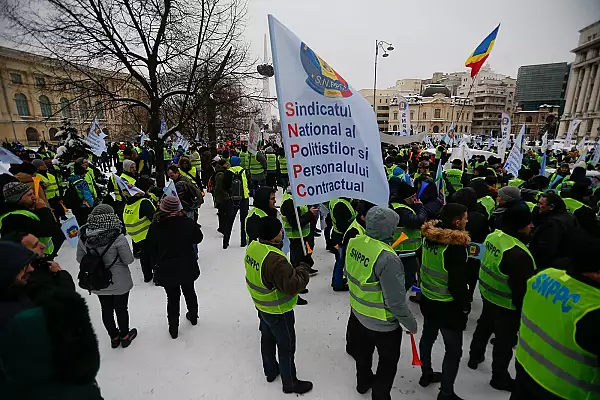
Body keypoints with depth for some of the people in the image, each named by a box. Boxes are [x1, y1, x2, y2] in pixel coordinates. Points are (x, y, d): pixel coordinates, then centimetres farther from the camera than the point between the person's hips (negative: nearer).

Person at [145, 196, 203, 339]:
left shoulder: (155, 227, -16)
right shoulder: (187, 222, -17)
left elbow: (150, 249, -6)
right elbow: (198, 238, -1)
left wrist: (156, 263, 10)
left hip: (166, 270, -1)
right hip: (187, 267, 1)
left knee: (172, 298, 14)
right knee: (189, 291, 23)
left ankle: (173, 328, 28)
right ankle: (193, 316, 45)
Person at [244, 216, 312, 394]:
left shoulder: (252, 246, -9)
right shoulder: (274, 260, -38)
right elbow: (292, 285, -36)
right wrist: (303, 269, -20)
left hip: (262, 305, 8)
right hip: (279, 312, -8)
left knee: (268, 338, 28)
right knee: (286, 347, 14)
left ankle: (270, 370, 51)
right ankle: (290, 383, 35)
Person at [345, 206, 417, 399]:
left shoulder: (354, 243, -13)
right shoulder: (386, 258, -35)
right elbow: (396, 301, -27)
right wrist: (411, 324, -10)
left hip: (358, 313, 7)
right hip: (382, 323, -7)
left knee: (363, 351, 32)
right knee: (388, 362, 22)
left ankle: (364, 382, 56)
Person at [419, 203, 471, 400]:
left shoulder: (429, 237, -5)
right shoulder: (455, 246, -27)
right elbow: (458, 283, -24)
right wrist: (465, 305, -8)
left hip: (427, 300, 8)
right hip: (448, 307, -7)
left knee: (427, 337, 23)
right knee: (453, 350, 11)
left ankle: (426, 374, 44)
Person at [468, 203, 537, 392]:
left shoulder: (493, 235, -7)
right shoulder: (518, 254, -33)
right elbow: (522, 287, -25)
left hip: (488, 294, 8)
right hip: (507, 304, -8)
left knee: (484, 326, 28)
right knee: (505, 340, 13)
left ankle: (475, 357, 49)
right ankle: (500, 378, 33)